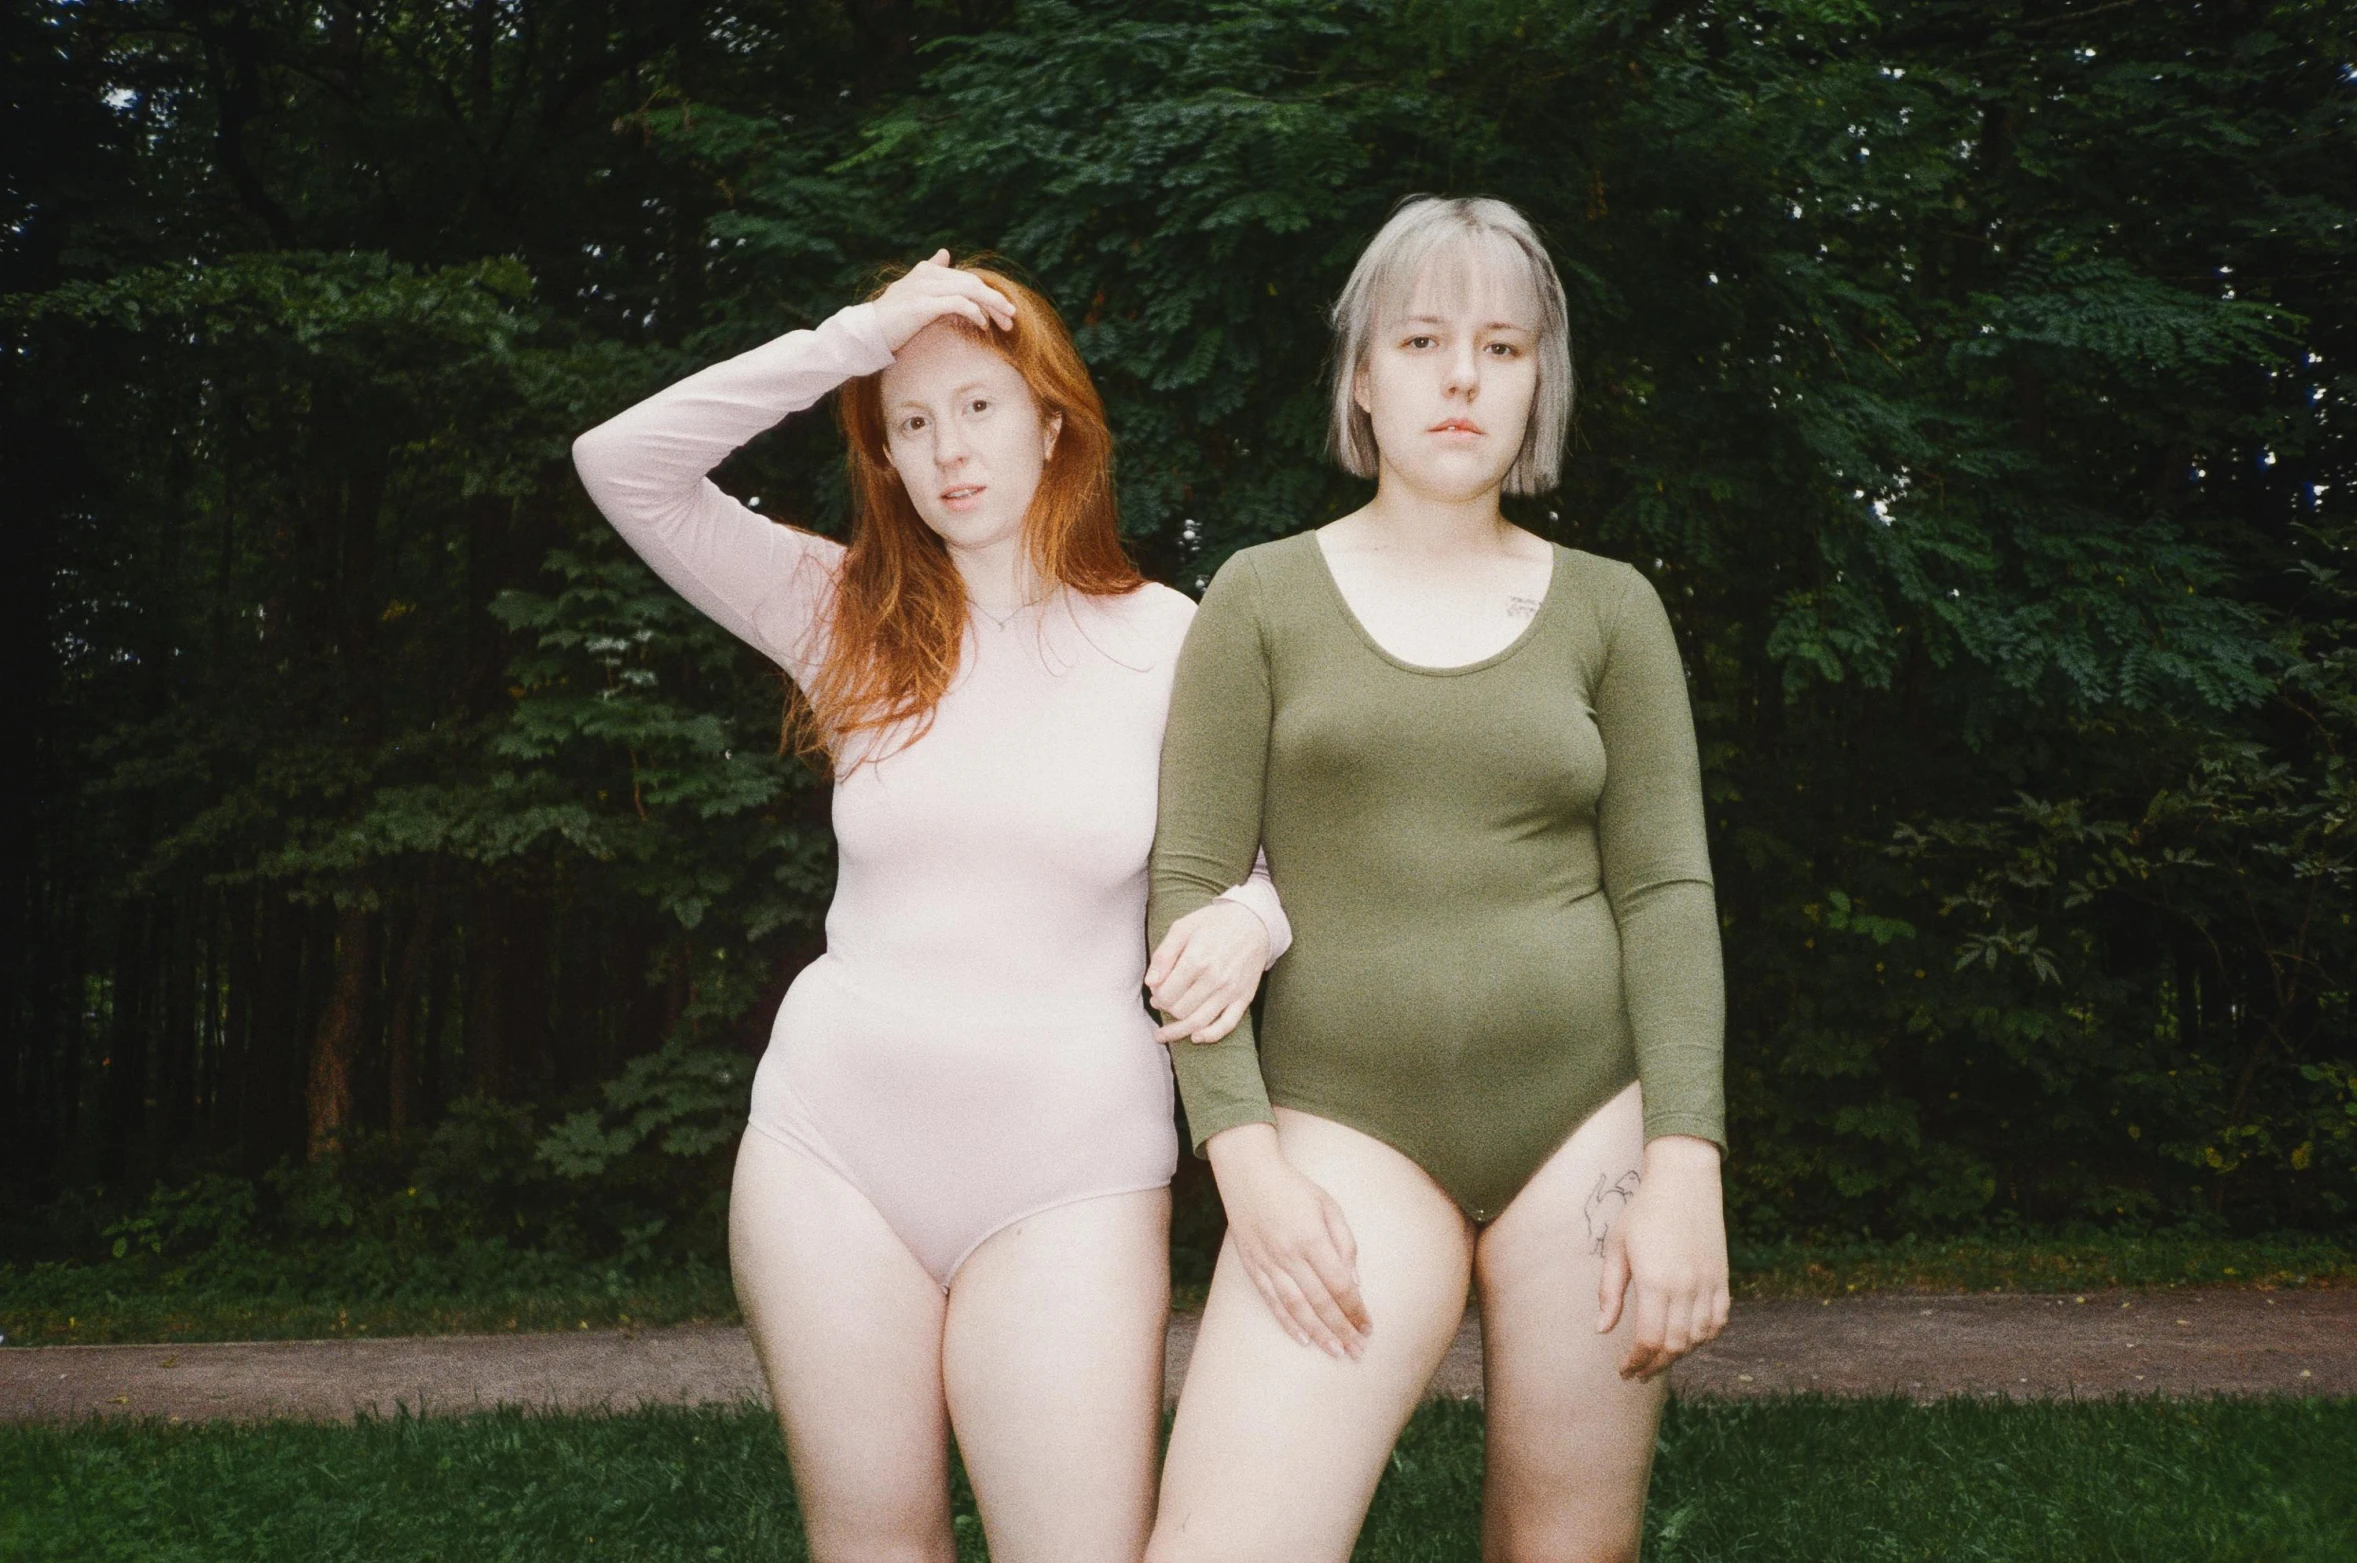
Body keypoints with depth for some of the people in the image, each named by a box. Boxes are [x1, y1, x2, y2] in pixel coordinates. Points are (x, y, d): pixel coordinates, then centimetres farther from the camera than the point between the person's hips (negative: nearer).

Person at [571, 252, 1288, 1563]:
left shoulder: (1166, 637, 2)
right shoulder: (851, 616, 5)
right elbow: (623, 464, -3)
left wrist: (1255, 915, -16)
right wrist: (858, 337, -9)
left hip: (1070, 1170, -2)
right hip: (835, 1145, 2)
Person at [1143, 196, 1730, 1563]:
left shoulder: (1609, 608, 8)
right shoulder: (1264, 597, 5)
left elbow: (1666, 891, 3)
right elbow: (1193, 885, 0)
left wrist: (1686, 1167, -8)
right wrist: (1242, 1153, -10)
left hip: (1589, 1120, 1)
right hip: (1351, 1129, -1)